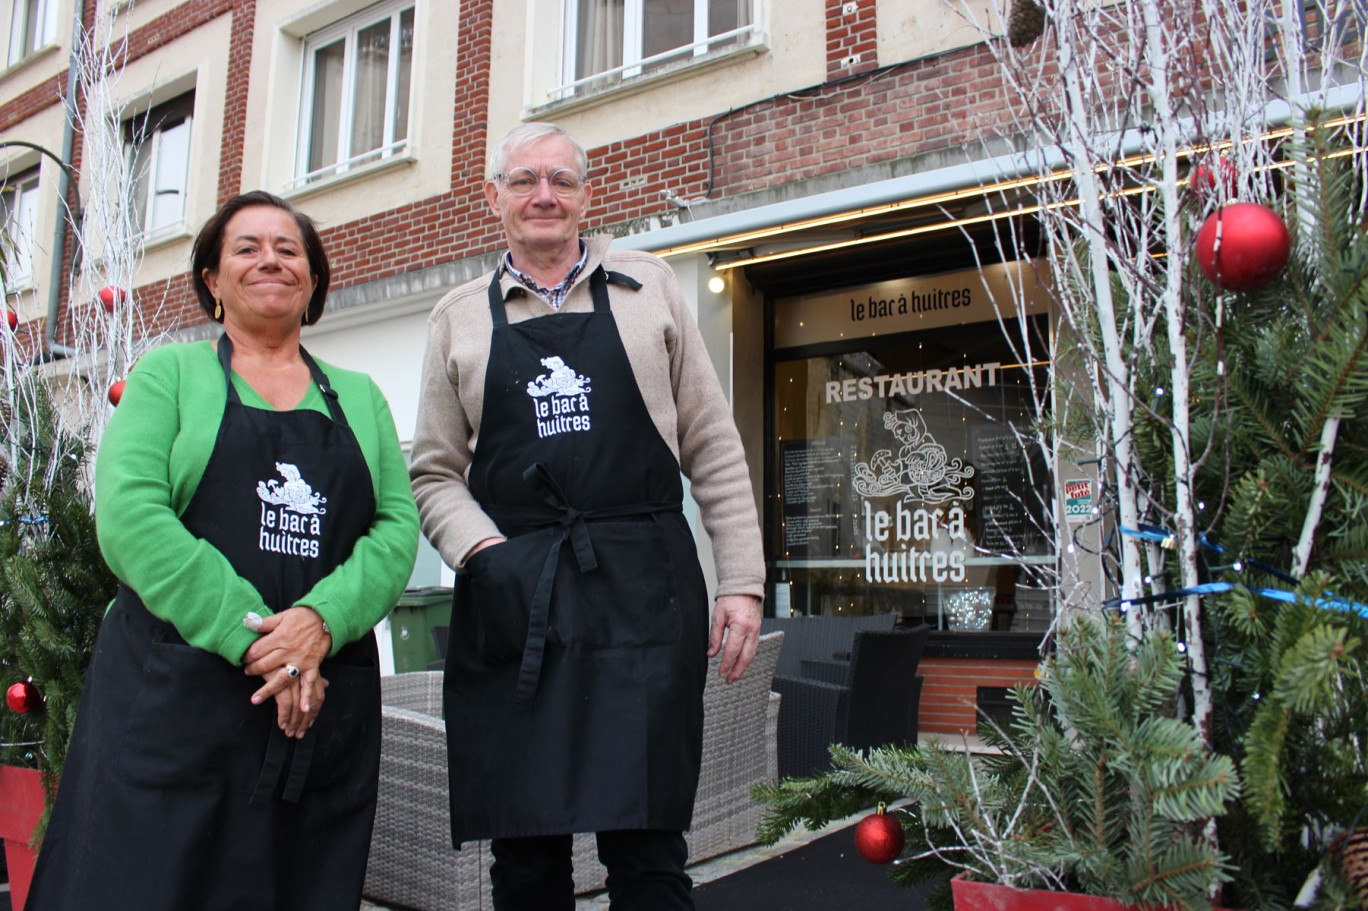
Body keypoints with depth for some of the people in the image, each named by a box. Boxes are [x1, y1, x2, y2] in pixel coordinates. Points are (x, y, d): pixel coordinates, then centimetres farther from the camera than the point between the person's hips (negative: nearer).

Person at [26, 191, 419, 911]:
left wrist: (324, 618, -14)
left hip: (325, 706, 3)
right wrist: (249, 636, -16)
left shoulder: (358, 397, 16)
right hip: (175, 696, -2)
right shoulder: (171, 373, 9)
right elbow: (127, 512, -6)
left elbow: (398, 526, 5)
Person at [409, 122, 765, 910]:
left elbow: (712, 446, 8)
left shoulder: (648, 287, 11)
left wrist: (743, 579, 2)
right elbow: (434, 472, 13)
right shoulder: (459, 318, 15)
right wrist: (484, 551, -7)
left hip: (643, 588, -1)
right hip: (512, 600, 2)